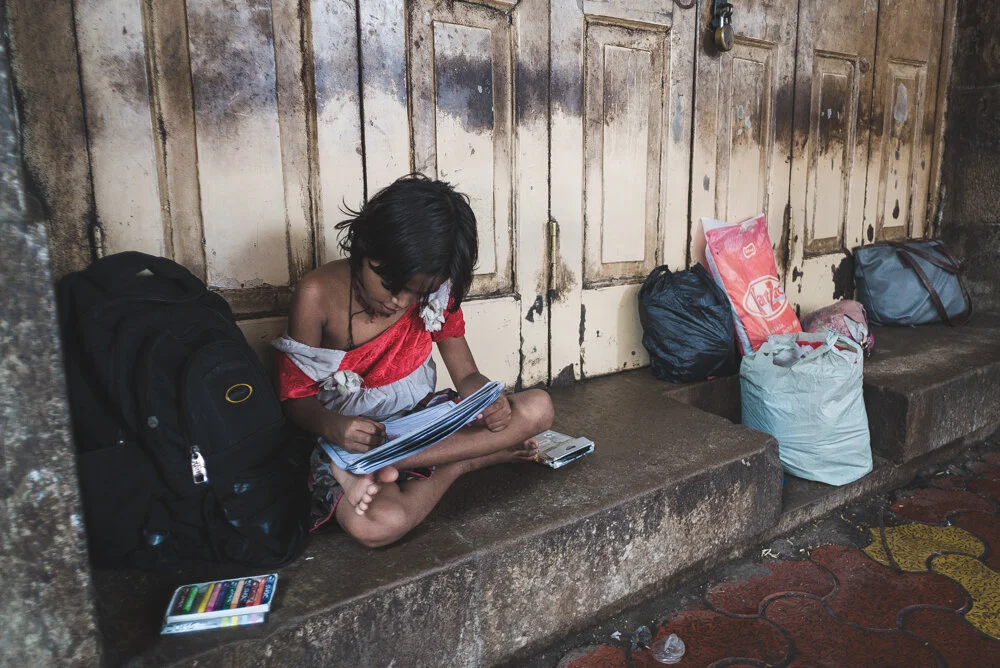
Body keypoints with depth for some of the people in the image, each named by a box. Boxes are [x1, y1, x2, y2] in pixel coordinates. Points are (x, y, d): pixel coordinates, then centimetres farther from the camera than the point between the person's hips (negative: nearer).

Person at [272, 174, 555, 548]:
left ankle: (380, 473, -25)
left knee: (538, 408, -19)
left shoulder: (436, 293, -3)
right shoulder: (318, 295, -14)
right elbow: (297, 398, -8)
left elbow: (467, 376, 2)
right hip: (352, 440, -6)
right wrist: (332, 427, -32)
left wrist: (492, 401, -23)